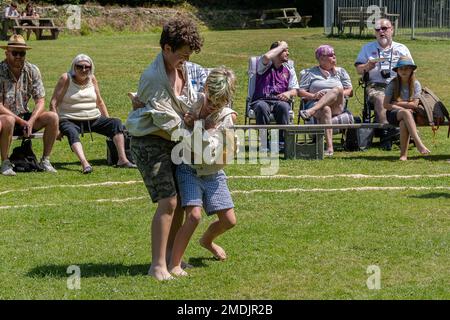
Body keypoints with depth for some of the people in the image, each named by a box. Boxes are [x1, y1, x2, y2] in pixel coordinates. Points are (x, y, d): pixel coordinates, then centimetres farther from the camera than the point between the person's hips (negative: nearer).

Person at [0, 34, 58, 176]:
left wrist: (30, 121, -20)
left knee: (52, 117, -17)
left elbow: (40, 101, -2)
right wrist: (21, 121, -24)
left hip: (25, 117, 5)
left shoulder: (32, 71, 0)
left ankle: (45, 160, -7)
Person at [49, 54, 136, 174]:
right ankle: (84, 163, -58)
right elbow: (54, 103, -8)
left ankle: (122, 159, -23)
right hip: (70, 120, -5)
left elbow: (99, 102, 20)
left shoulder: (92, 79, 9)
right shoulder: (66, 79, -4)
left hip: (94, 119, 5)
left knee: (116, 123, -15)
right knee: (71, 132, -38)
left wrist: (108, 121, 14)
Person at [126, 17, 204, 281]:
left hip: (174, 141, 9)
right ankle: (158, 265, -12)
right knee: (168, 201, -16)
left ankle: (170, 256, 20)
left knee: (181, 199, 8)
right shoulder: (154, 78, -23)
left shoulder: (184, 68, 3)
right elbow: (167, 122, -20)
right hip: (151, 143, -9)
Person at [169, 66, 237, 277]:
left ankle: (207, 241, 41)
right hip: (189, 169, -3)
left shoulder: (226, 118, -10)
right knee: (194, 215, -22)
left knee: (229, 220, 7)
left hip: (213, 174, 3)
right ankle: (174, 264, -13)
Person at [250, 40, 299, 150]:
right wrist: (281, 46, -1)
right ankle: (264, 143, -31)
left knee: (283, 106, -35)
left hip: (280, 100, 2)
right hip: (261, 99, -2)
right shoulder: (265, 65, 10)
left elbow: (295, 90, 13)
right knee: (262, 107, -38)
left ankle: (282, 142, -31)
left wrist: (288, 93, -13)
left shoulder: (289, 69, 21)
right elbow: (266, 57, -17)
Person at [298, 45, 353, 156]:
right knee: (325, 109, -40)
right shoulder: (310, 73, 20)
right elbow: (300, 92, 10)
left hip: (337, 106, 1)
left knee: (337, 89, -33)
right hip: (316, 103, -1)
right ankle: (329, 147, -53)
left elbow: (350, 91, 16)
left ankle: (311, 111, -51)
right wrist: (313, 96, -9)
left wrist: (339, 94, -6)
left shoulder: (340, 71, 25)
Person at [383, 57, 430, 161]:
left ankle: (403, 154, -31)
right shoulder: (393, 84, 1)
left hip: (410, 114, 1)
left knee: (403, 123, -37)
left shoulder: (416, 84, 4)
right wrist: (404, 108, -13)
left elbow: (414, 104, -3)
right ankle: (419, 143, -47)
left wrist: (396, 103, -4)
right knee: (405, 112, -37)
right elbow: (386, 105, -4)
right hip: (393, 114, -1)